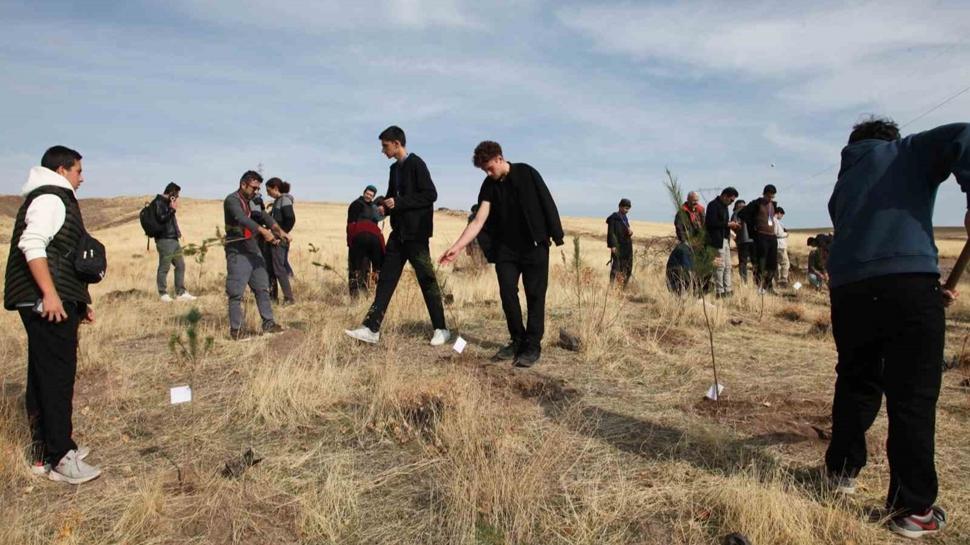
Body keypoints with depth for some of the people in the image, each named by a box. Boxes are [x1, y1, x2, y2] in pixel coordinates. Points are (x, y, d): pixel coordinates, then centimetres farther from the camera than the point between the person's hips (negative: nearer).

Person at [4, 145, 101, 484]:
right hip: (47, 303, -11)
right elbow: (31, 245, -22)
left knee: (43, 377, 14)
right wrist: (49, 293, -27)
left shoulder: (56, 200, 24)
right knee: (57, 376, -9)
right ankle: (58, 458, -4)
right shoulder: (50, 198, -7)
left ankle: (44, 450, 23)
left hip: (55, 301, 11)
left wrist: (79, 300, 26)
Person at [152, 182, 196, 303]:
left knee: (180, 265, 8)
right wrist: (172, 209, -17)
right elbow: (160, 219, -20)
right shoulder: (157, 203, -7)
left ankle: (180, 293, 13)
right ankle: (163, 294, 4)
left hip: (173, 239, 9)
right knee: (164, 267, -4)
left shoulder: (167, 203, 19)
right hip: (164, 240, -9)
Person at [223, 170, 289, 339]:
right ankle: (235, 329, 5)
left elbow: (263, 217, -1)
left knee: (262, 288, 10)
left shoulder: (252, 202, 13)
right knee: (236, 293, -3)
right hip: (237, 253, -8)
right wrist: (264, 231, -40)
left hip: (254, 251, 8)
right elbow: (242, 219, -28)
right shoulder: (232, 200, -11)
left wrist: (279, 231, -18)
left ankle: (268, 324, 17)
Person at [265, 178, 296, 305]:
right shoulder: (277, 201, 16)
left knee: (279, 269, -6)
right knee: (270, 268, 12)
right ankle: (273, 297, 21)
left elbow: (291, 219, -20)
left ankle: (289, 298, 0)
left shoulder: (285, 200, -10)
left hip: (280, 241, -9)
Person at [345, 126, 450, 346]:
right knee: (386, 279, 4)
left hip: (415, 233, -8)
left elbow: (431, 194, -17)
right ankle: (372, 329, 6)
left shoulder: (416, 164, -10)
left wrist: (399, 203, -18)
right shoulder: (395, 168, 15)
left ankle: (441, 329, 10)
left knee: (427, 280, -1)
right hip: (398, 232, 8)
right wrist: (385, 206, 3)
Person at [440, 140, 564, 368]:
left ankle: (533, 346, 6)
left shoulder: (526, 173, -9)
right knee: (507, 293, -1)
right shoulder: (489, 186, 0)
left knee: (535, 295, -1)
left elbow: (547, 203, -6)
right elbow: (478, 221, -6)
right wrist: (457, 247, -17)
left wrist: (556, 236, -7)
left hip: (534, 245, -4)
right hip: (506, 248, 4)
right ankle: (517, 341, 14)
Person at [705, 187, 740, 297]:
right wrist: (728, 224, -15)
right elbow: (711, 223, -20)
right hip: (717, 240, -10)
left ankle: (727, 291, 14)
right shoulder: (713, 205, -11)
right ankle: (719, 292, -2)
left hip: (725, 240, 10)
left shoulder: (724, 206, 18)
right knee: (720, 266, -7)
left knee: (727, 266, 9)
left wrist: (731, 225, 7)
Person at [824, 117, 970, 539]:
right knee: (912, 397, 1)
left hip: (848, 287, 5)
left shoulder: (843, 184, 30)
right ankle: (912, 508, 7)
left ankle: (843, 468, 33)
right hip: (908, 284, -5)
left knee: (855, 381, 22)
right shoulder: (909, 152, 17)